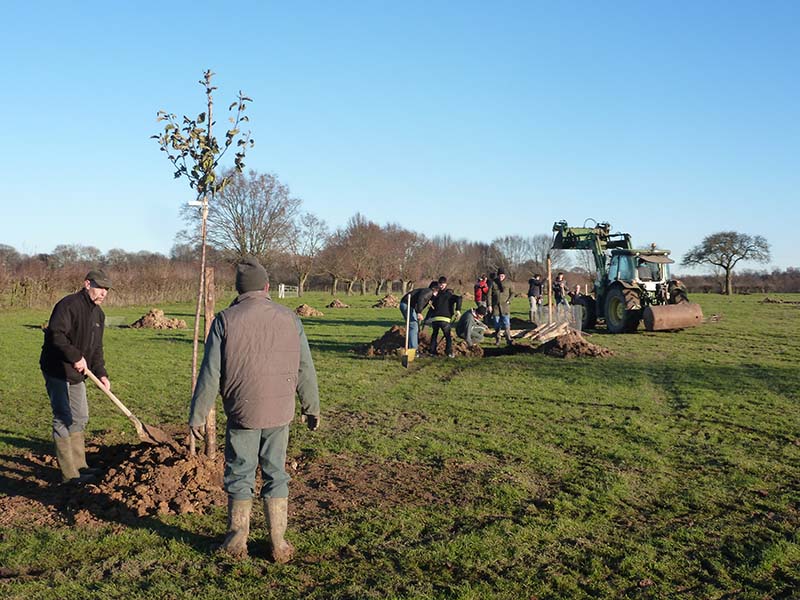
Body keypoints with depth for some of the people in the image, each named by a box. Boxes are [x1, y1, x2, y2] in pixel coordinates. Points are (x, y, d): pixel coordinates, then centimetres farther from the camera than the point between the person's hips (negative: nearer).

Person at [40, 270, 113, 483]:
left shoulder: (98, 314, 12)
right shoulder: (68, 305, -16)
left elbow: (96, 348, 14)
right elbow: (56, 334, -28)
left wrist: (101, 373, 3)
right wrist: (76, 357, -28)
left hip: (76, 374, 10)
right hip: (57, 371, -10)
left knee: (80, 418, 15)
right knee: (64, 420, -6)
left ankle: (79, 465, 27)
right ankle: (69, 473, 0)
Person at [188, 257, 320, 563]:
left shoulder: (225, 320, -7)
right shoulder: (289, 318, 1)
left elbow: (210, 374, -8)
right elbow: (305, 369, 5)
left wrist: (197, 415, 1)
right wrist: (312, 408, 15)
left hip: (242, 413, -2)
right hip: (280, 412, 2)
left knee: (239, 475, 11)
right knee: (276, 475, 13)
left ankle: (237, 542, 20)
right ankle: (278, 544, 18)